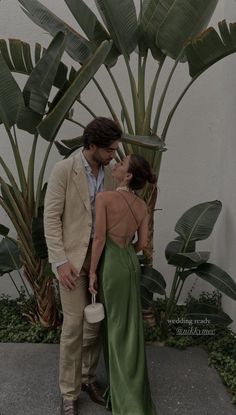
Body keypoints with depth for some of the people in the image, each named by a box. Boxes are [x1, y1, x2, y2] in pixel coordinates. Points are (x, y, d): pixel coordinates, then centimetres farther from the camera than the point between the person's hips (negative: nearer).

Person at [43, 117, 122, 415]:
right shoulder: (63, 170, -10)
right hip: (73, 257, -5)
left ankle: (88, 377, 31)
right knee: (74, 324, -2)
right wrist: (61, 261, -15)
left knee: (97, 321, 10)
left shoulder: (110, 173, 6)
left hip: (101, 255, 5)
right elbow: (51, 217, -10)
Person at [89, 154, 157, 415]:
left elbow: (99, 238, -16)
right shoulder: (142, 205, 4)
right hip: (131, 263, 6)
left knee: (115, 326, 6)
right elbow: (142, 243, 6)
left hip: (110, 264, -6)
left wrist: (92, 272, -8)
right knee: (129, 326, 18)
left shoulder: (104, 198, -13)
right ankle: (129, 386, 34)